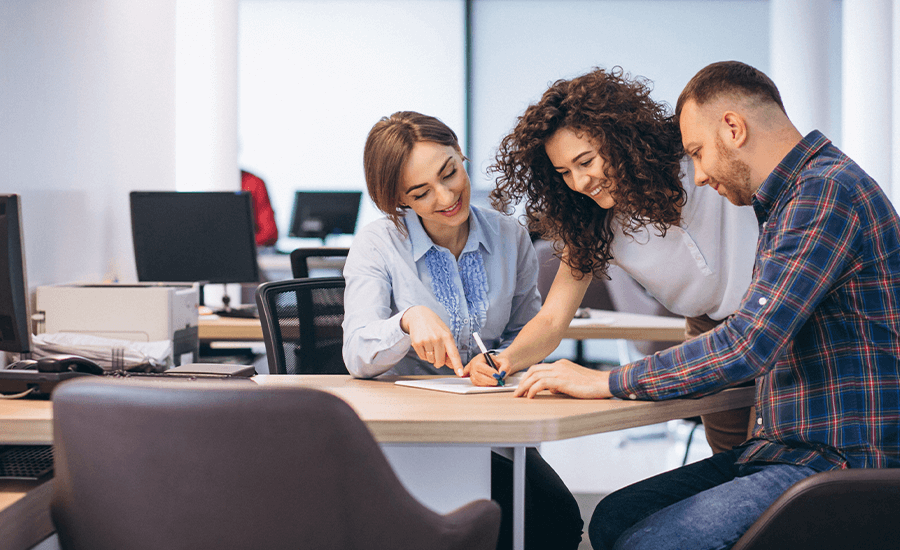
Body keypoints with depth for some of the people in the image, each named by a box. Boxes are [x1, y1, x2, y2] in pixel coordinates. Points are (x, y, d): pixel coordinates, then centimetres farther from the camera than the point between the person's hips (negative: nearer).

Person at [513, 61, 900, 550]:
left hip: (839, 465, -10)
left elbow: (748, 345, -23)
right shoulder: (787, 201, 19)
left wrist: (607, 382, -15)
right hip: (789, 448, 10)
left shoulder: (827, 190, -15)